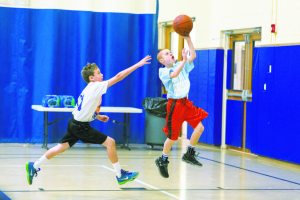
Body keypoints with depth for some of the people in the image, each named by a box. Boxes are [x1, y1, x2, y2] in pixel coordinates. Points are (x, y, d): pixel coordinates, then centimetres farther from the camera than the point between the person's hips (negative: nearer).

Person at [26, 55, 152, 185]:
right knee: (110, 142, -7)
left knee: (62, 147, 13)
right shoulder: (96, 87, -17)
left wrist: (98, 116, 14)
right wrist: (137, 65, -22)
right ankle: (120, 175, -1)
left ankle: (34, 166, 16)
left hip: (75, 124, 9)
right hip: (80, 126, -9)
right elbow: (118, 77, -22)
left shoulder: (89, 89, 12)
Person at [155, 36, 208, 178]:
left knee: (199, 126, -3)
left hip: (186, 102, 6)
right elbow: (174, 74, -29)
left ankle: (189, 154, 12)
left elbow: (193, 56, -3)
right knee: (173, 136, -2)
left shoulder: (181, 66, 10)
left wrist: (187, 38, -9)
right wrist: (183, 60, -31)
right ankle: (162, 161, 18)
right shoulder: (163, 71, -8)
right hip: (174, 104, -6)